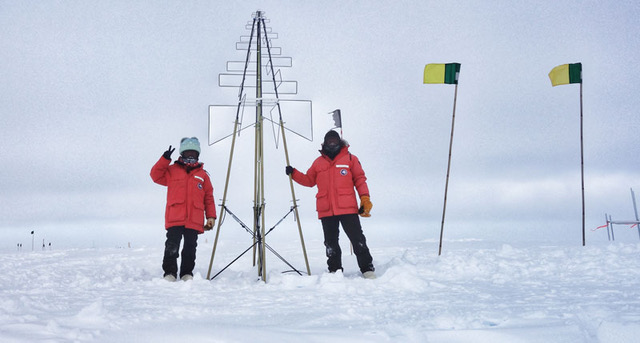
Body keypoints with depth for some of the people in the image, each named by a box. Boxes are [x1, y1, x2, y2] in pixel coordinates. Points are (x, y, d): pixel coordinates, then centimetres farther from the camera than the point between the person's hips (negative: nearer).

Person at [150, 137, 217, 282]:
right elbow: (156, 175, 5)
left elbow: (209, 197, 15)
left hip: (194, 221, 2)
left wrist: (211, 216, 8)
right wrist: (165, 159, -3)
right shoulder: (172, 170, 14)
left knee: (190, 249, 5)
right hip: (174, 219, -1)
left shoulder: (203, 175, 16)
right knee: (172, 247, -8)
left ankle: (187, 274, 14)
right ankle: (169, 273, -1)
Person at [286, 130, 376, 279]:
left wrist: (365, 199, -4)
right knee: (331, 243, 8)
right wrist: (294, 173, 6)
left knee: (358, 240, -3)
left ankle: (367, 269, 4)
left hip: (347, 208, -3)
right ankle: (335, 271, 17)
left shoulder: (350, 159, 7)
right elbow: (308, 180, 20)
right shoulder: (318, 162, 15)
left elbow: (360, 179, 5)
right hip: (326, 210, 3)